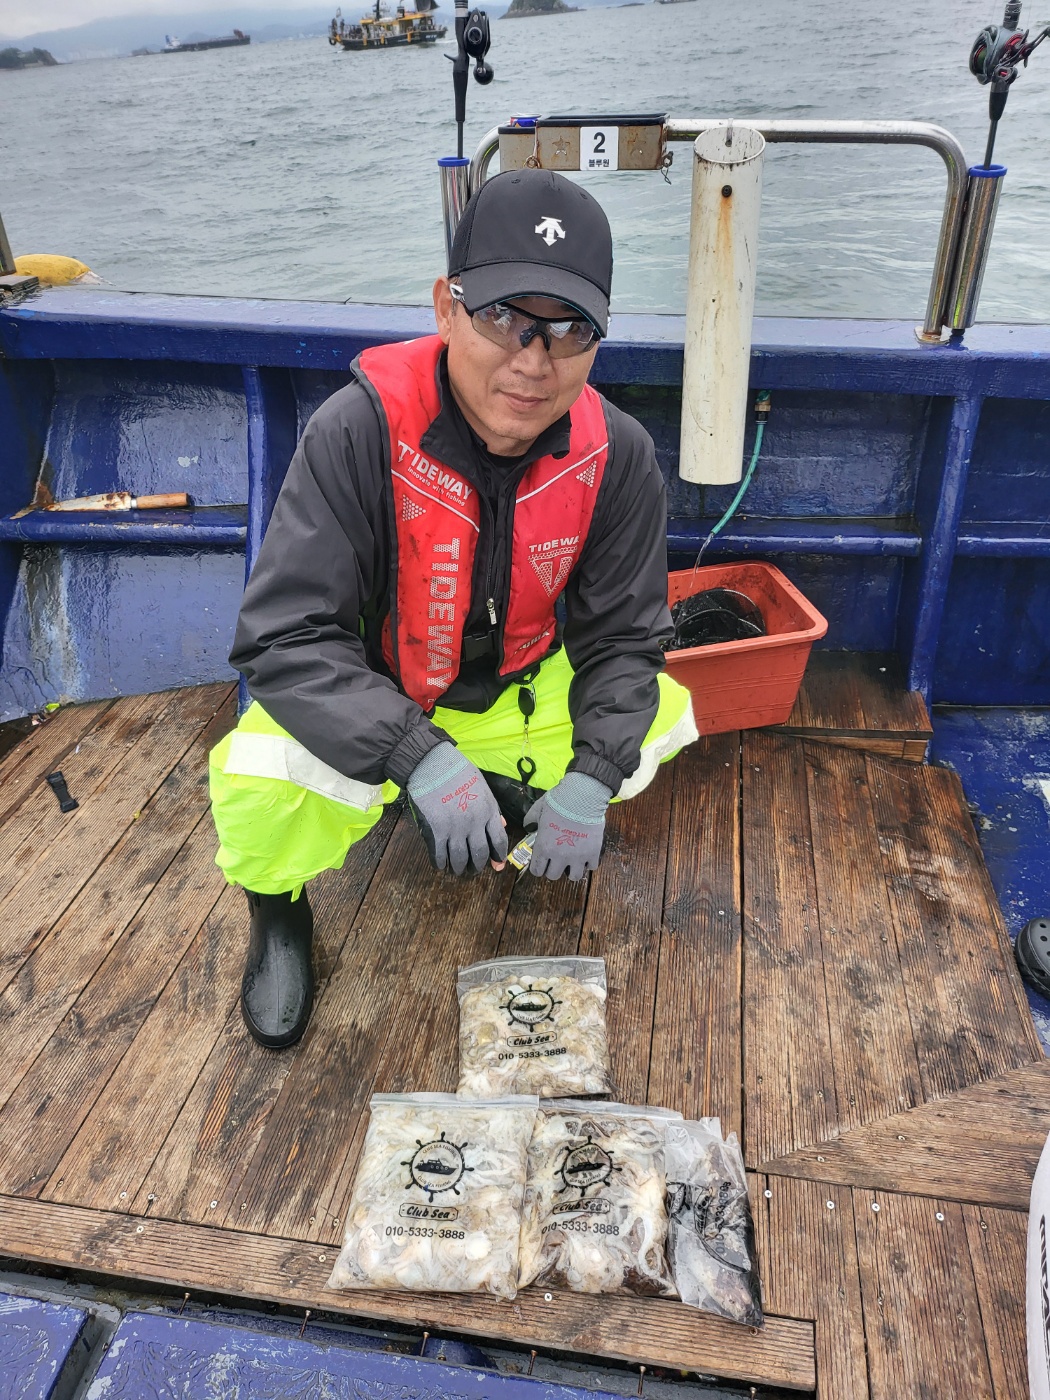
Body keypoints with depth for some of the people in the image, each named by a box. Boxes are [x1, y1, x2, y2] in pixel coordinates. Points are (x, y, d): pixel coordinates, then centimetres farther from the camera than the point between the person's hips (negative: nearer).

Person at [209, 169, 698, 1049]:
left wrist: (591, 777, -24)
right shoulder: (362, 429, -28)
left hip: (519, 694, 4)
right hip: (363, 701, -4)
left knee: (664, 719, -8)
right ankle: (280, 913, 8)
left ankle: (514, 795, 23)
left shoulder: (617, 456, -16)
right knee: (262, 785, -31)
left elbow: (622, 638, -9)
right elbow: (284, 637, -29)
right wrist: (419, 757, -41)